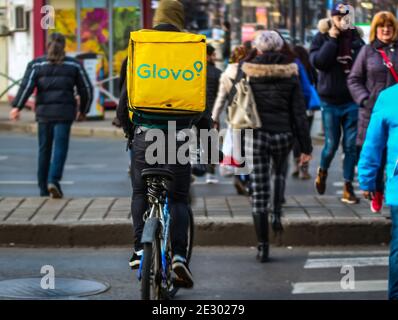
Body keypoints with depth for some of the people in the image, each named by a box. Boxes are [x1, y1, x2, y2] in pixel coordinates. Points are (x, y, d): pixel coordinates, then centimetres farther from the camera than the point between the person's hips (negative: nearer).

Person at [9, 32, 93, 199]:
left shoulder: (37, 64, 7)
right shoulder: (74, 65, 8)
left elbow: (27, 85, -8)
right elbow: (86, 89, 9)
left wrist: (17, 107, -14)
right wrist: (83, 110, 22)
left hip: (43, 112, 2)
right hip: (64, 112, -1)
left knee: (44, 149, 12)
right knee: (60, 148, -5)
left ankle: (43, 188, 16)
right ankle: (53, 180, -26)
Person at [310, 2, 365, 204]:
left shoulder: (354, 37, 4)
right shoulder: (322, 38, -1)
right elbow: (317, 61, -18)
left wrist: (353, 41, -11)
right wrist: (331, 39, -17)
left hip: (352, 100, 2)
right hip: (330, 101, -2)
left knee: (351, 145, 2)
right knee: (331, 144, 2)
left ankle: (348, 187, 10)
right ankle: (323, 171, 33)